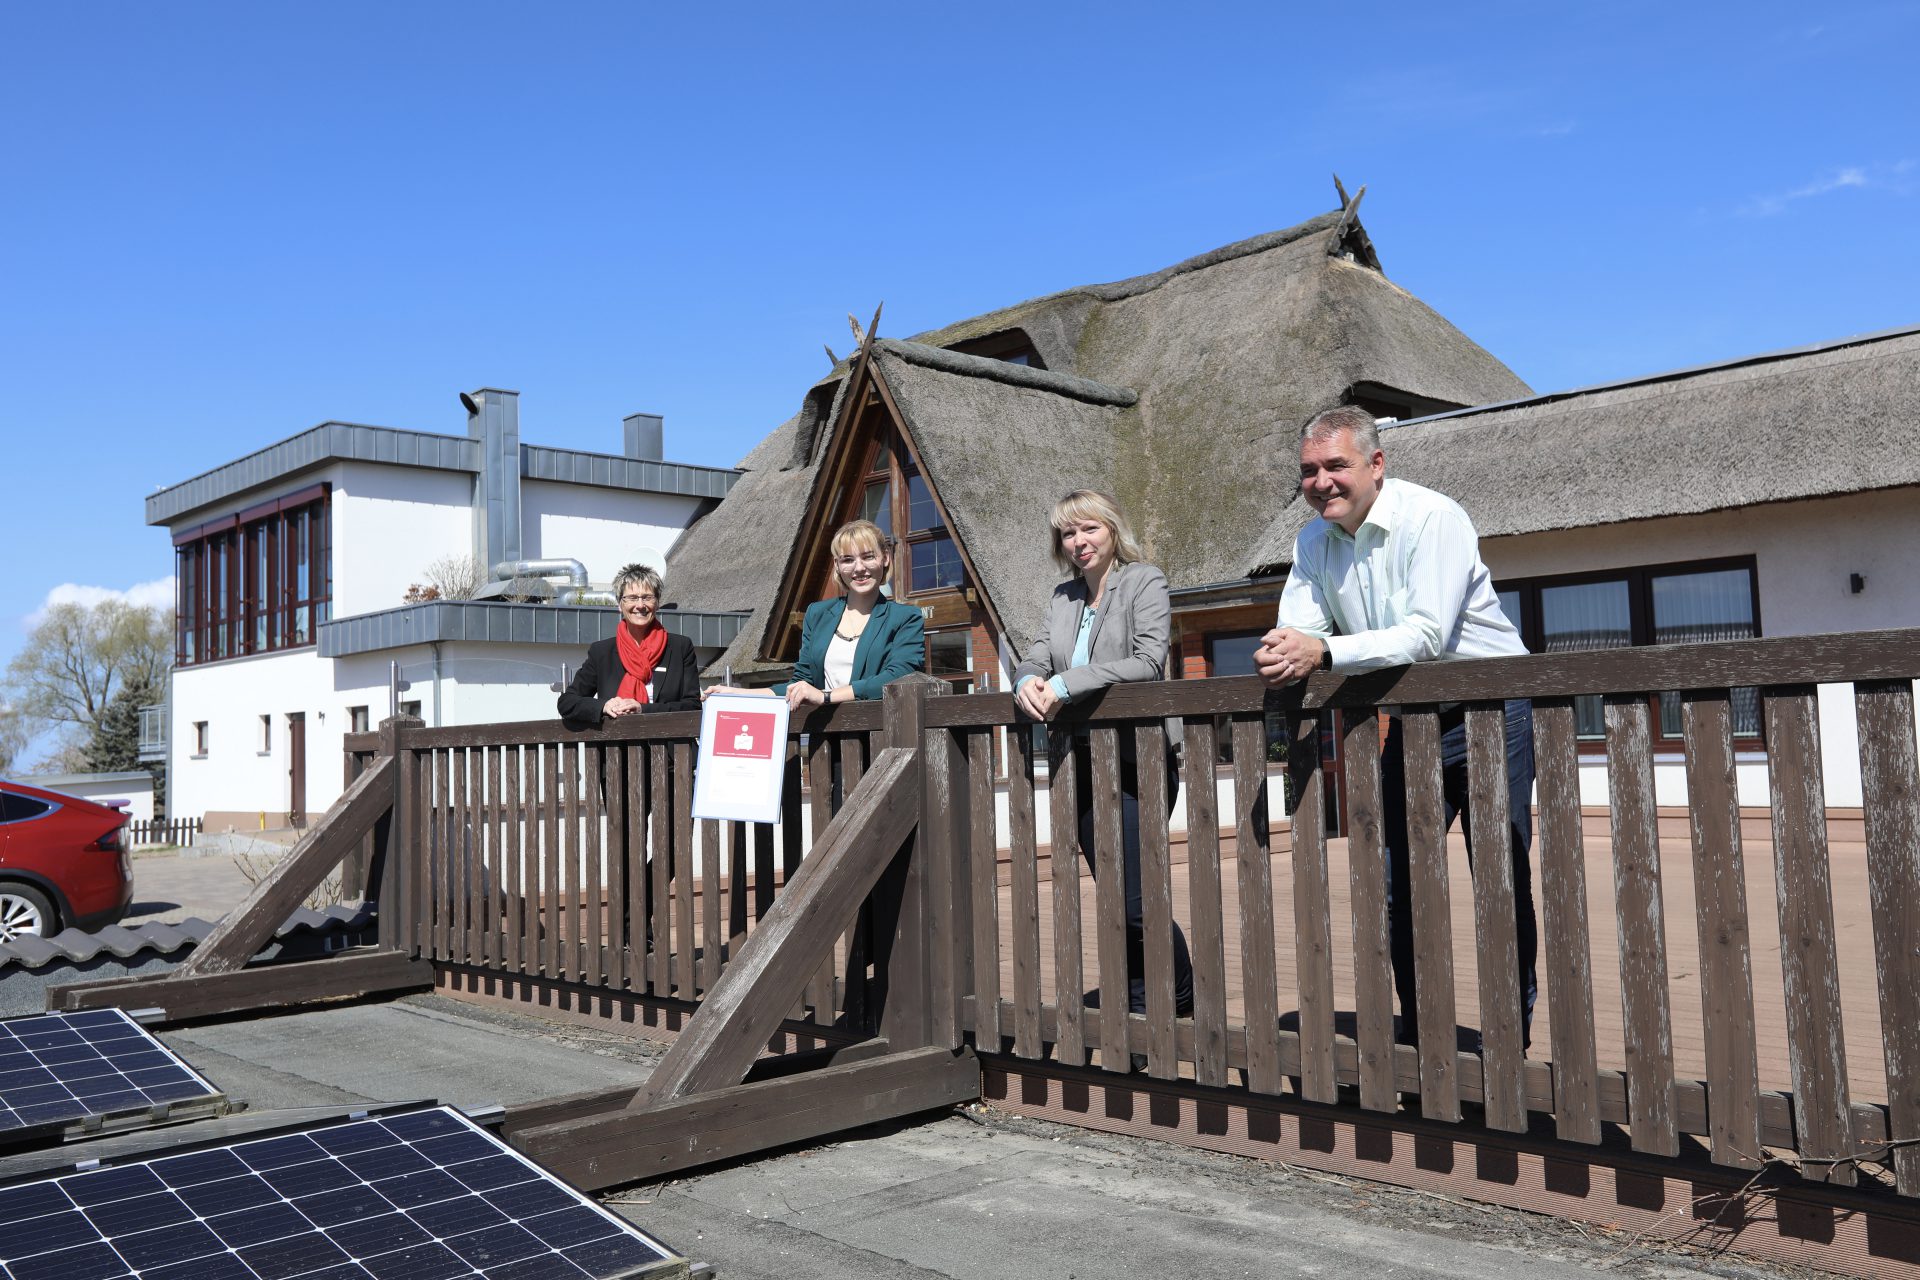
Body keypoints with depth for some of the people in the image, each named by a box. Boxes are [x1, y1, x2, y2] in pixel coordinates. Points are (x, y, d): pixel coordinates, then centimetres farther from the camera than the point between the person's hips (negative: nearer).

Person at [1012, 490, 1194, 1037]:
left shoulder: (1145, 581, -2)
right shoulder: (1064, 596, 16)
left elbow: (1149, 660, -15)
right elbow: (1037, 658, 10)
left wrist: (1065, 684, -20)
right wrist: (1028, 680, -15)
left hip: (1135, 760, -6)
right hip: (1081, 760, 6)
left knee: (1137, 901, -8)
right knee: (1116, 896, 12)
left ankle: (1182, 998, 12)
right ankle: (1138, 1004, 23)